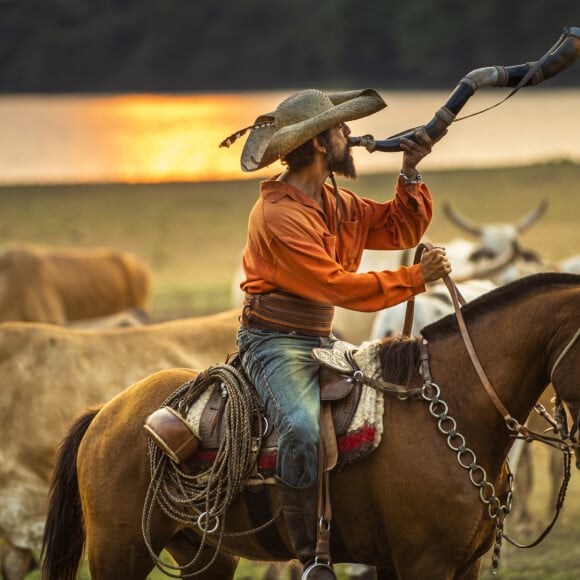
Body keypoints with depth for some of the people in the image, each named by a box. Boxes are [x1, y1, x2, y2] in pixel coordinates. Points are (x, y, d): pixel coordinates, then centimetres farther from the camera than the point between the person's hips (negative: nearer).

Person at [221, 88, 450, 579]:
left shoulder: (338, 204, 13)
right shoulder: (278, 215, -17)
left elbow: (400, 229, 18)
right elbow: (338, 285, -21)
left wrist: (411, 174, 3)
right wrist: (415, 279, -17)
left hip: (322, 343, 9)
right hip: (276, 343, -9)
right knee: (303, 430, -34)